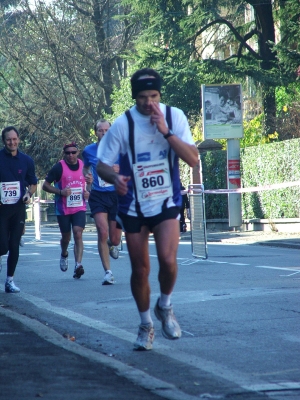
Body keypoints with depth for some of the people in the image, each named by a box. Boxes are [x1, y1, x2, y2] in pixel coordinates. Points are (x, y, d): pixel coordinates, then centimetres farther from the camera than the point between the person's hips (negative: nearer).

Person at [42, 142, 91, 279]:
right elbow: (45, 185, -5)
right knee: (66, 237, 11)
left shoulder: (84, 166, 3)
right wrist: (60, 192, -20)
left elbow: (90, 182, 22)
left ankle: (78, 265, -21)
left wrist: (88, 193, 0)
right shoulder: (59, 167, -8)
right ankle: (64, 255, 43)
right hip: (63, 209, -1)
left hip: (79, 207, 1)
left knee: (78, 234, -15)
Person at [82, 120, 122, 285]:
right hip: (98, 196, 0)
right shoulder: (89, 151, 4)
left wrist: (120, 169, -14)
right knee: (103, 232, -18)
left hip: (116, 195, 0)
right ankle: (108, 272, -10)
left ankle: (112, 245, 44)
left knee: (115, 239, 3)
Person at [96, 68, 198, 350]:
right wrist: (115, 177, -27)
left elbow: (193, 159, -12)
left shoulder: (174, 116, -6)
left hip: (167, 203, 0)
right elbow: (101, 165, -5)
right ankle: (146, 325, 27)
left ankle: (165, 307, 9)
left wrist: (166, 132, -23)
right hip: (133, 207, 0)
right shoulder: (123, 124, -10)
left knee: (168, 260, -20)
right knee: (140, 270, 5)